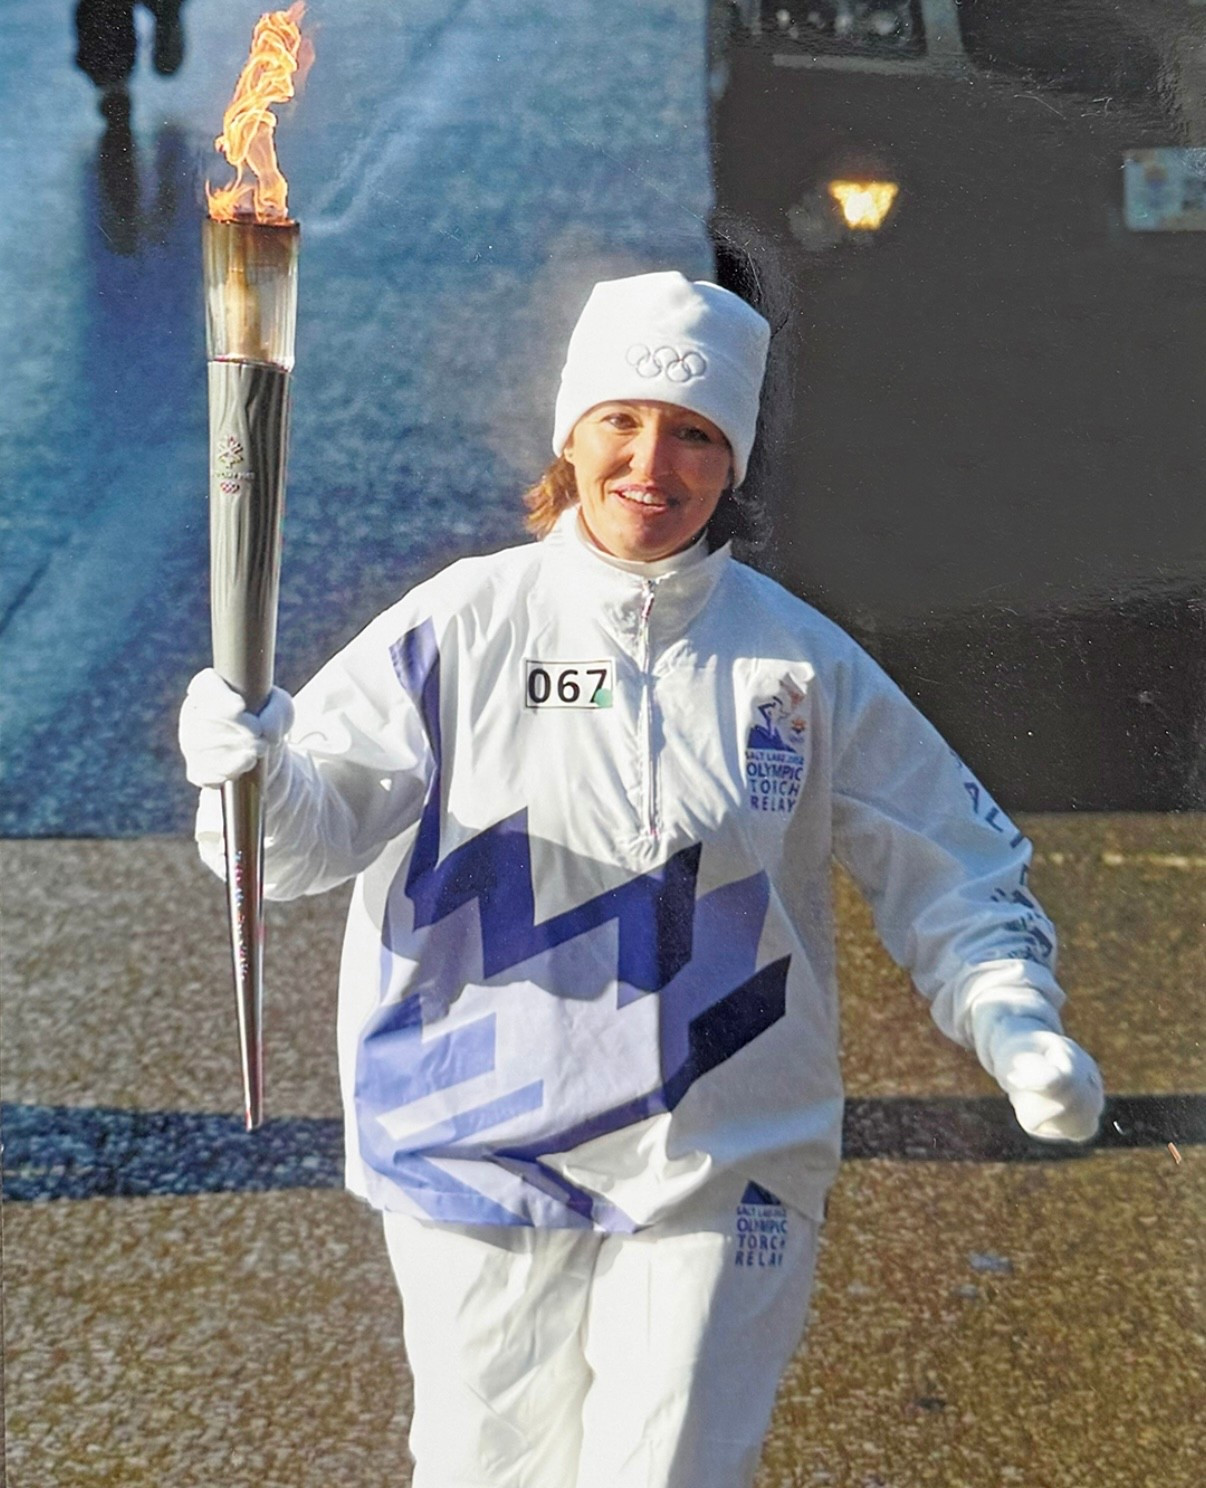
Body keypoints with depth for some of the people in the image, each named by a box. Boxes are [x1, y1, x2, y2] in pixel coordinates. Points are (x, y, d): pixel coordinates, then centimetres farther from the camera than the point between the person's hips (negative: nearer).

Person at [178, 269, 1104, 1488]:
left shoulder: (804, 665, -2)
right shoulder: (459, 629, -5)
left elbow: (954, 872, 5)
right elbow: (314, 833, -13)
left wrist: (1013, 1020, -13)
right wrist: (253, 771, -36)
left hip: (717, 1175, 0)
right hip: (480, 1156, 0)